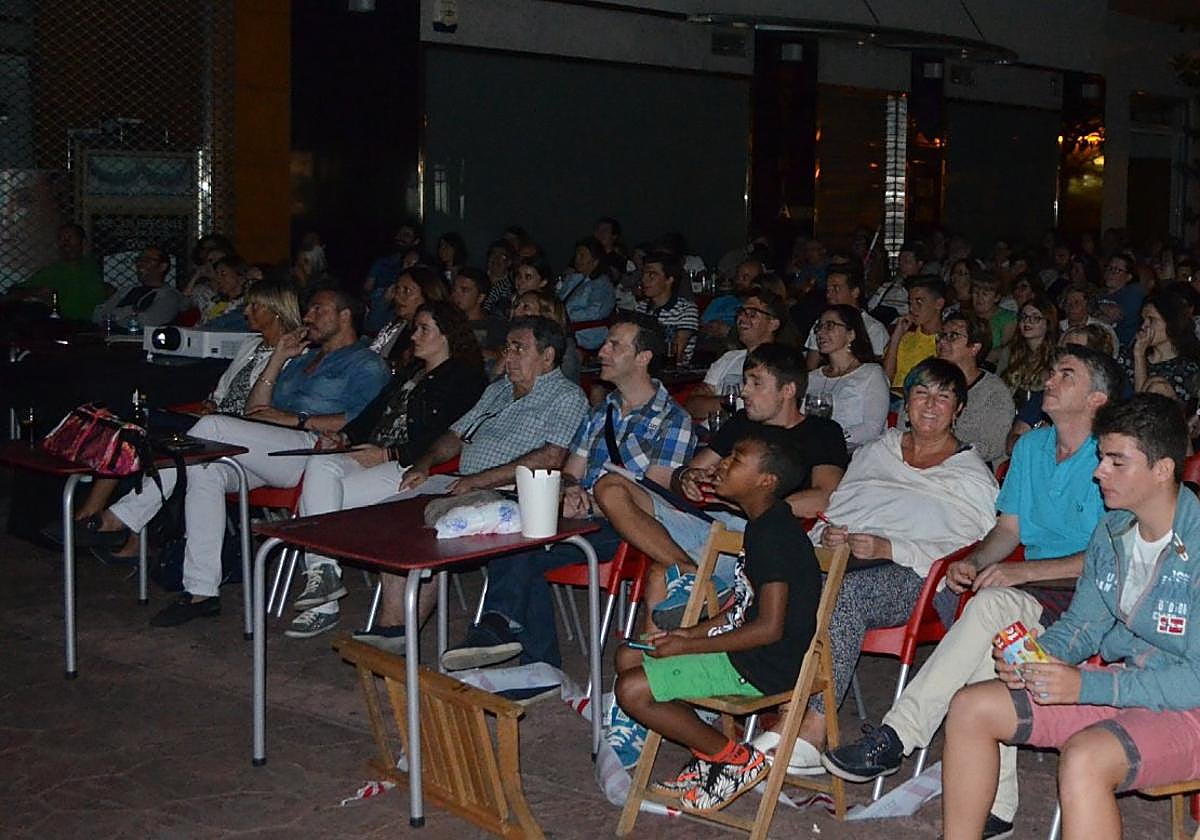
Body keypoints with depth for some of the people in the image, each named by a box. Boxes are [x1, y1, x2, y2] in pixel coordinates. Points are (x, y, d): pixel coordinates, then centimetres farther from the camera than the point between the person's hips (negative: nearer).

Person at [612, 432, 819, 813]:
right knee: (628, 657, 13)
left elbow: (769, 627, -24)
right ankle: (708, 755, 11)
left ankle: (737, 760, -3)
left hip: (763, 666, -11)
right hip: (751, 650, 11)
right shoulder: (763, 524, 10)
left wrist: (689, 646, -17)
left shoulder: (773, 533, -21)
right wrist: (694, 631, 6)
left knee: (632, 690, -16)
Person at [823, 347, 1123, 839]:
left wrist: (1021, 571, -21)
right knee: (988, 648, -28)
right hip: (1033, 591, 6)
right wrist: (974, 561, -1)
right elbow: (1009, 528, 20)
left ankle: (897, 737, -31)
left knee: (995, 603, -34)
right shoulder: (1031, 447, 15)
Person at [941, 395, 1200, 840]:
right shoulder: (1112, 531, 3)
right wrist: (1032, 657, -9)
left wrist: (1086, 686, -28)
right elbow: (1082, 624, 13)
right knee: (971, 708, 0)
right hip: (1120, 684, 8)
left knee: (1084, 757, -37)